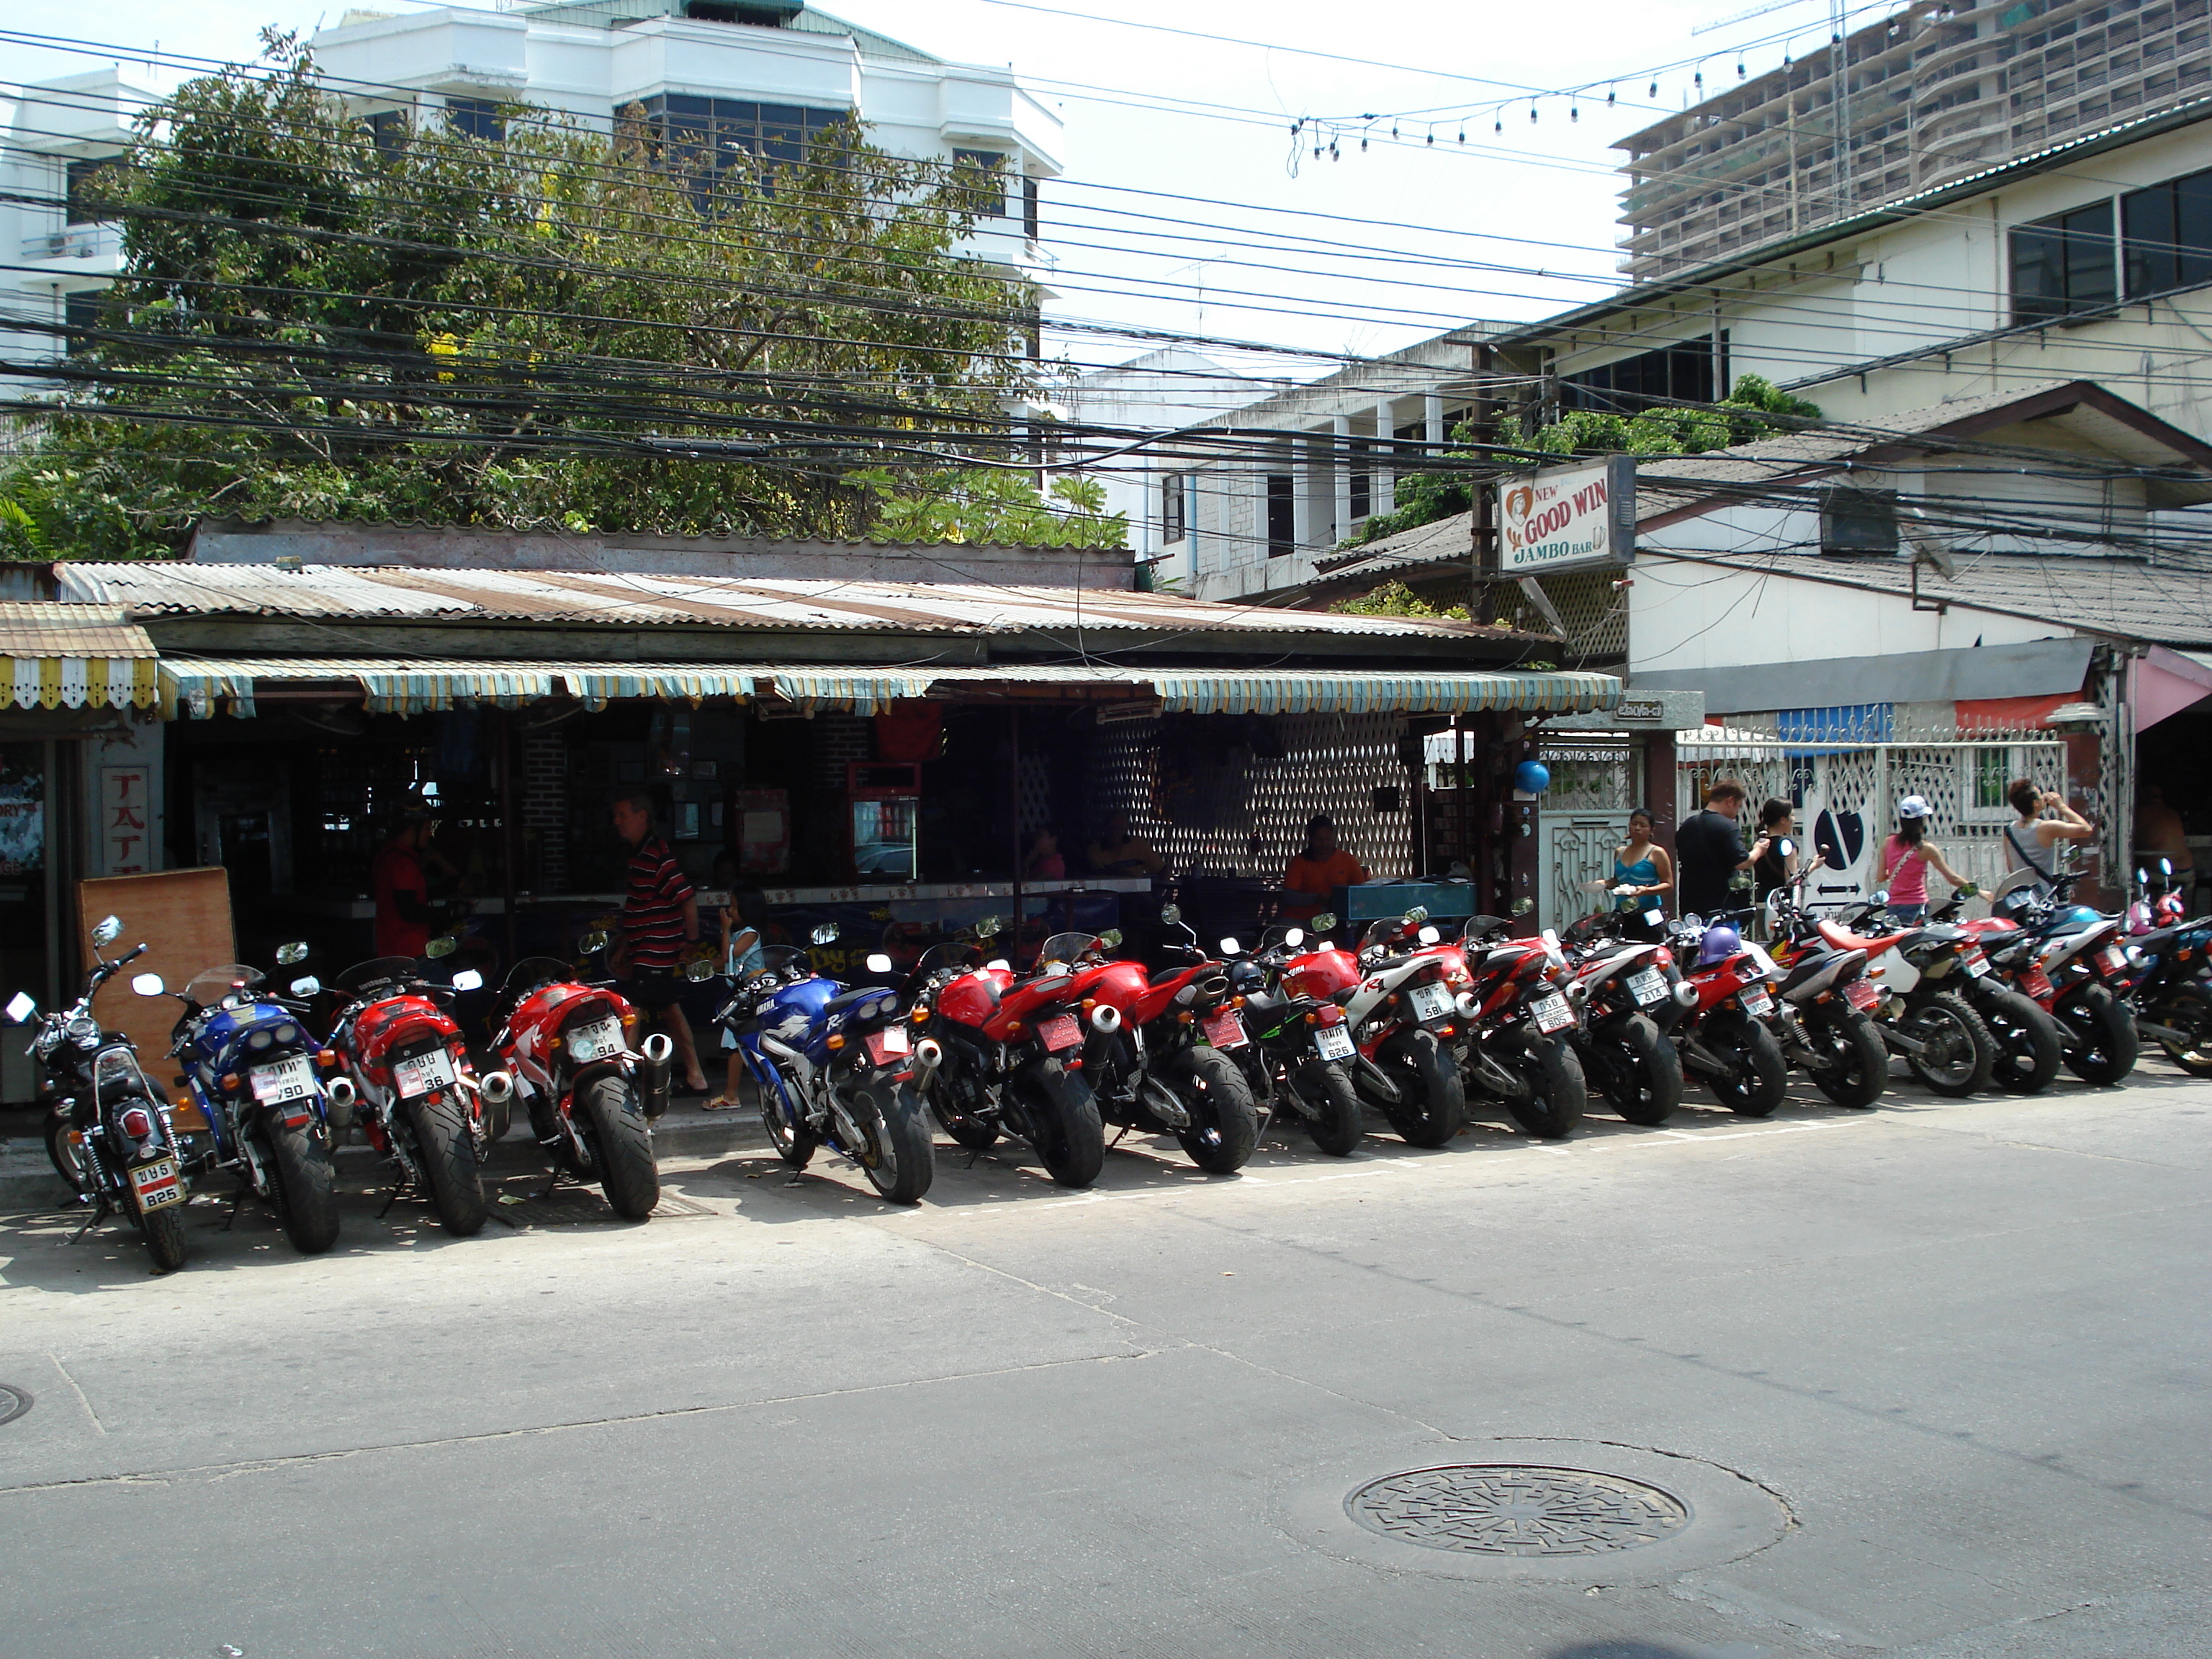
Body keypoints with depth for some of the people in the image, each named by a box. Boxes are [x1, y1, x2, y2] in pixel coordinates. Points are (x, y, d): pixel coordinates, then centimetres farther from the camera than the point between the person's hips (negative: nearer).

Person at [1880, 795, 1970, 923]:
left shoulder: (1888, 843, 5)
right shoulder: (1925, 848, -7)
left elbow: (1881, 877, 8)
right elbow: (1952, 878, -4)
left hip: (1893, 908, 5)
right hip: (1915, 906, -5)